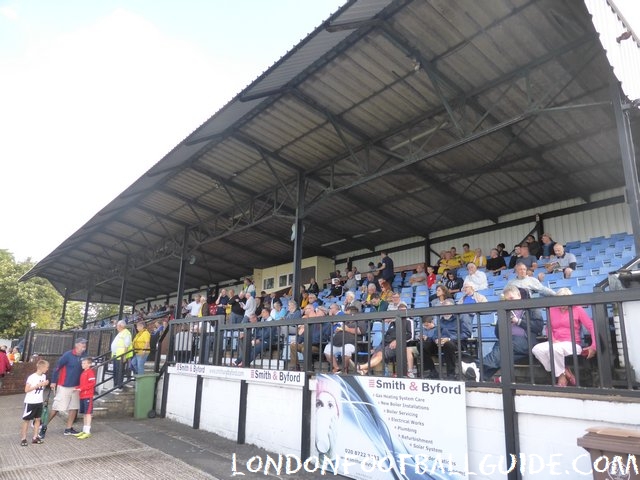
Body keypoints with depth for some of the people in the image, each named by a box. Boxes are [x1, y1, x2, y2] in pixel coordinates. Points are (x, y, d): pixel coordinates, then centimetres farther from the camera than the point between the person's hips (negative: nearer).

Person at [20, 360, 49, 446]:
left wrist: (45, 384, -5)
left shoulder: (44, 376, 5)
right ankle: (23, 438, 12)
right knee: (26, 420, 4)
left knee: (37, 419, 8)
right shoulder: (31, 377, -16)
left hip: (39, 402, 6)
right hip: (30, 402, -6)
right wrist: (38, 385, -24)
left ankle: (35, 437, 15)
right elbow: (26, 390, -19)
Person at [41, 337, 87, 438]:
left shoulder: (83, 356, 0)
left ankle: (69, 429, 20)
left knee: (74, 407, 9)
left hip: (76, 387, 6)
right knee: (57, 407, -1)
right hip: (64, 387, -6)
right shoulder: (67, 355, -15)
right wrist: (53, 382, -8)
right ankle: (44, 425, 18)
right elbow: (57, 368, -10)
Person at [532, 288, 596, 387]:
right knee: (537, 349, -26)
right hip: (555, 344, 4)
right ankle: (565, 373, -13)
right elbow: (549, 328, 14)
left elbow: (591, 326, -4)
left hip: (572, 345, -4)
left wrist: (594, 346, -17)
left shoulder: (577, 309, 2)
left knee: (555, 349, -37)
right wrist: (553, 340, -8)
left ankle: (562, 376, -11)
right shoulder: (552, 309, 10)